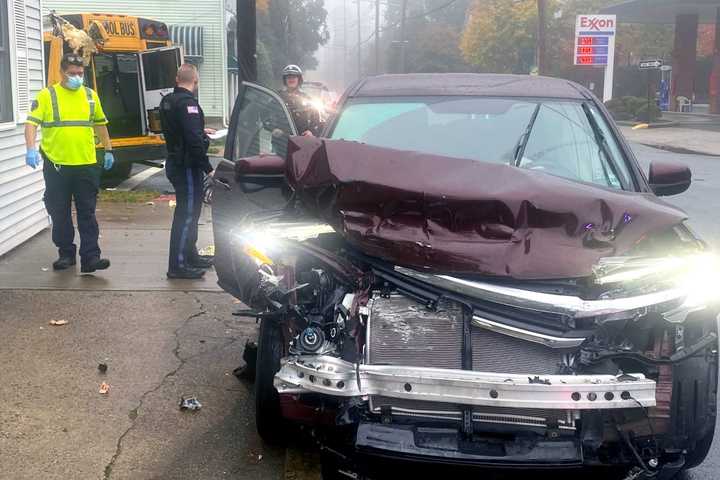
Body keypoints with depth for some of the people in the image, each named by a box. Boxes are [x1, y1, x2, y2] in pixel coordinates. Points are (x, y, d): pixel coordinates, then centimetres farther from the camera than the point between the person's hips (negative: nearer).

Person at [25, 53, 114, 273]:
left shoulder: (91, 96, 9)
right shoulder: (47, 95, -2)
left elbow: (100, 123, 21)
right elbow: (31, 122, -9)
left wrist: (108, 150, 21)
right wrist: (31, 149, -23)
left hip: (86, 164, 2)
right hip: (56, 165, -2)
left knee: (87, 213, 1)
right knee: (59, 213, 8)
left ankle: (90, 257, 2)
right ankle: (66, 253, 21)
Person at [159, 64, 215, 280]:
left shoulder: (167, 101, 12)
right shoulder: (187, 102, -19)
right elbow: (194, 140, -26)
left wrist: (201, 131, 37)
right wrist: (208, 168, -21)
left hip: (175, 163, 10)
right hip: (187, 166, -10)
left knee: (189, 212, 20)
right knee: (186, 213, -5)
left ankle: (190, 255, 31)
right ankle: (178, 265, -2)